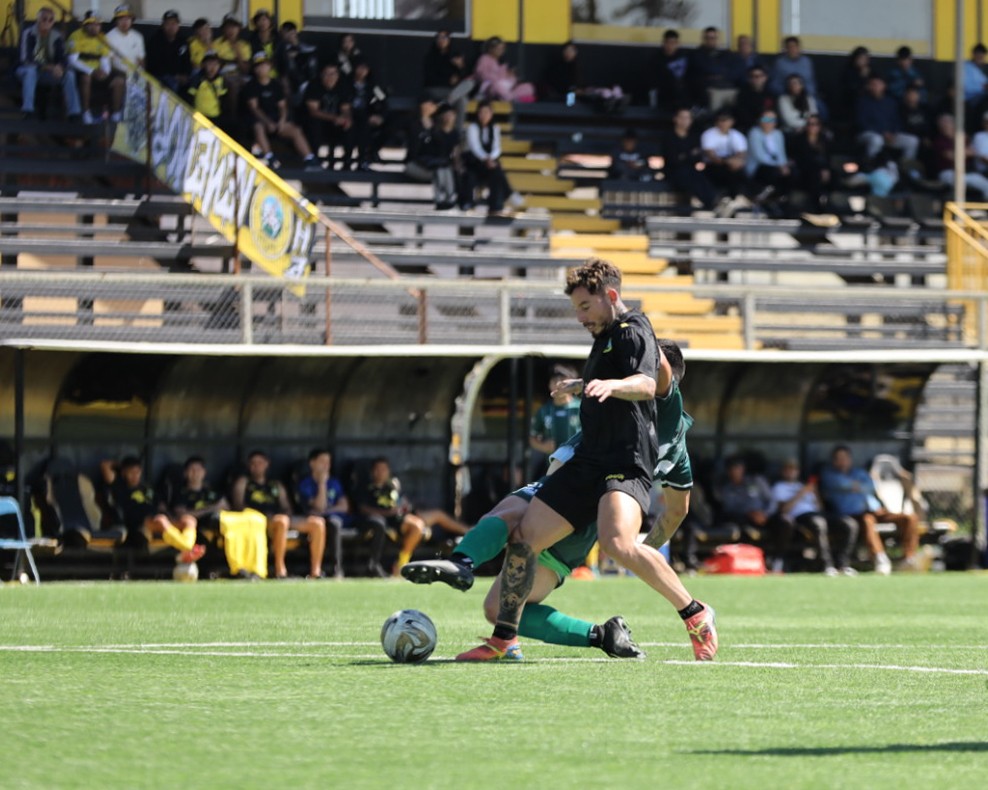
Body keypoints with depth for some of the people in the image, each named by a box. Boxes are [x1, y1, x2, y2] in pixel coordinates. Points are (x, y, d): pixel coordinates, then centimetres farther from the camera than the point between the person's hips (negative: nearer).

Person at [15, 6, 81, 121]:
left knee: (69, 74, -21)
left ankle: (74, 113, -22)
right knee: (31, 70, -39)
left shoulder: (57, 37, -2)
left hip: (48, 72, 4)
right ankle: (28, 110, -45)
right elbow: (26, 59, -23)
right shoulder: (29, 34, -15)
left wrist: (60, 67, -34)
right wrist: (49, 67, -33)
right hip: (27, 70, -4)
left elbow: (63, 59, -8)